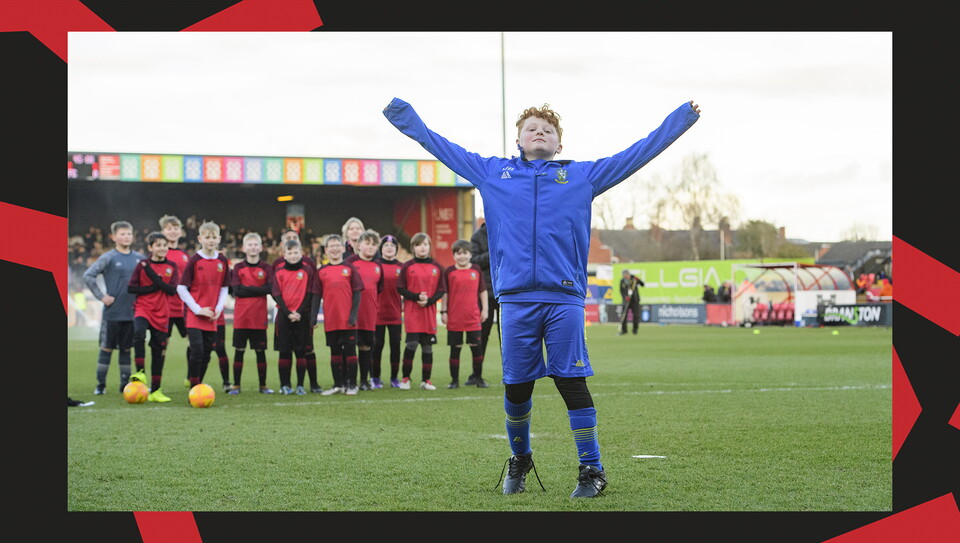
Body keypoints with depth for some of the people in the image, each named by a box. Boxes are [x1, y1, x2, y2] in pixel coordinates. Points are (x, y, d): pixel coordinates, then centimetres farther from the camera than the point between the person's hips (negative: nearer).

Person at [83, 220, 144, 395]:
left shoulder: (139, 258, 8)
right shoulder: (109, 257, -5)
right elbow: (88, 276, -9)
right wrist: (101, 296, -11)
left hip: (132, 312, 4)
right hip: (112, 313, -4)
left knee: (126, 349, 9)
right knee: (106, 348, 1)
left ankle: (125, 384, 15)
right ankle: (100, 385, 8)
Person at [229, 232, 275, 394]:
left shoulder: (266, 268, 4)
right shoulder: (238, 268, 4)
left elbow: (270, 289, -9)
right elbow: (236, 290, -8)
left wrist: (247, 289, -10)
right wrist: (257, 289, -10)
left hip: (259, 317, 0)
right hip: (241, 316, 0)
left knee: (260, 351, 5)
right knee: (239, 350, 2)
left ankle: (263, 385, 12)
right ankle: (236, 385, 7)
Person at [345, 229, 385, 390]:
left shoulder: (378, 267, 12)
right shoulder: (350, 262, -4)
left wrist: (377, 308, 13)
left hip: (370, 315, 5)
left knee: (367, 346, 8)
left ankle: (364, 380, 16)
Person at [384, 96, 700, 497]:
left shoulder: (582, 175, 14)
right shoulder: (493, 173, 16)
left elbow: (638, 153, 15)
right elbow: (442, 147, 22)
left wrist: (679, 121, 12)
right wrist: (406, 119, 20)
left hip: (565, 298, -1)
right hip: (515, 299, 1)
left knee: (572, 382, -4)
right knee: (515, 386, 6)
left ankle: (591, 469, 4)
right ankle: (519, 460, 27)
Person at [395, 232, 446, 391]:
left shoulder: (436, 267, 7)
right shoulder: (407, 267, 1)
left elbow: (441, 290, 7)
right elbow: (400, 288, -1)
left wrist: (429, 300, -11)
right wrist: (417, 297, -14)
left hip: (429, 311, 3)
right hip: (411, 312, -3)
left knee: (427, 346, 5)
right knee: (411, 343, -11)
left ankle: (426, 380, 12)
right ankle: (405, 378, 3)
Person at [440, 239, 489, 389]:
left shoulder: (476, 270, 5)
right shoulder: (449, 272, 1)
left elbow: (482, 291, 10)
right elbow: (445, 293, 3)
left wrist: (484, 309, 6)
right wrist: (443, 312, -1)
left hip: (473, 317, 1)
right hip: (454, 318, -1)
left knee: (476, 347, 3)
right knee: (455, 348, 3)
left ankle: (478, 378, 14)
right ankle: (454, 380, 9)